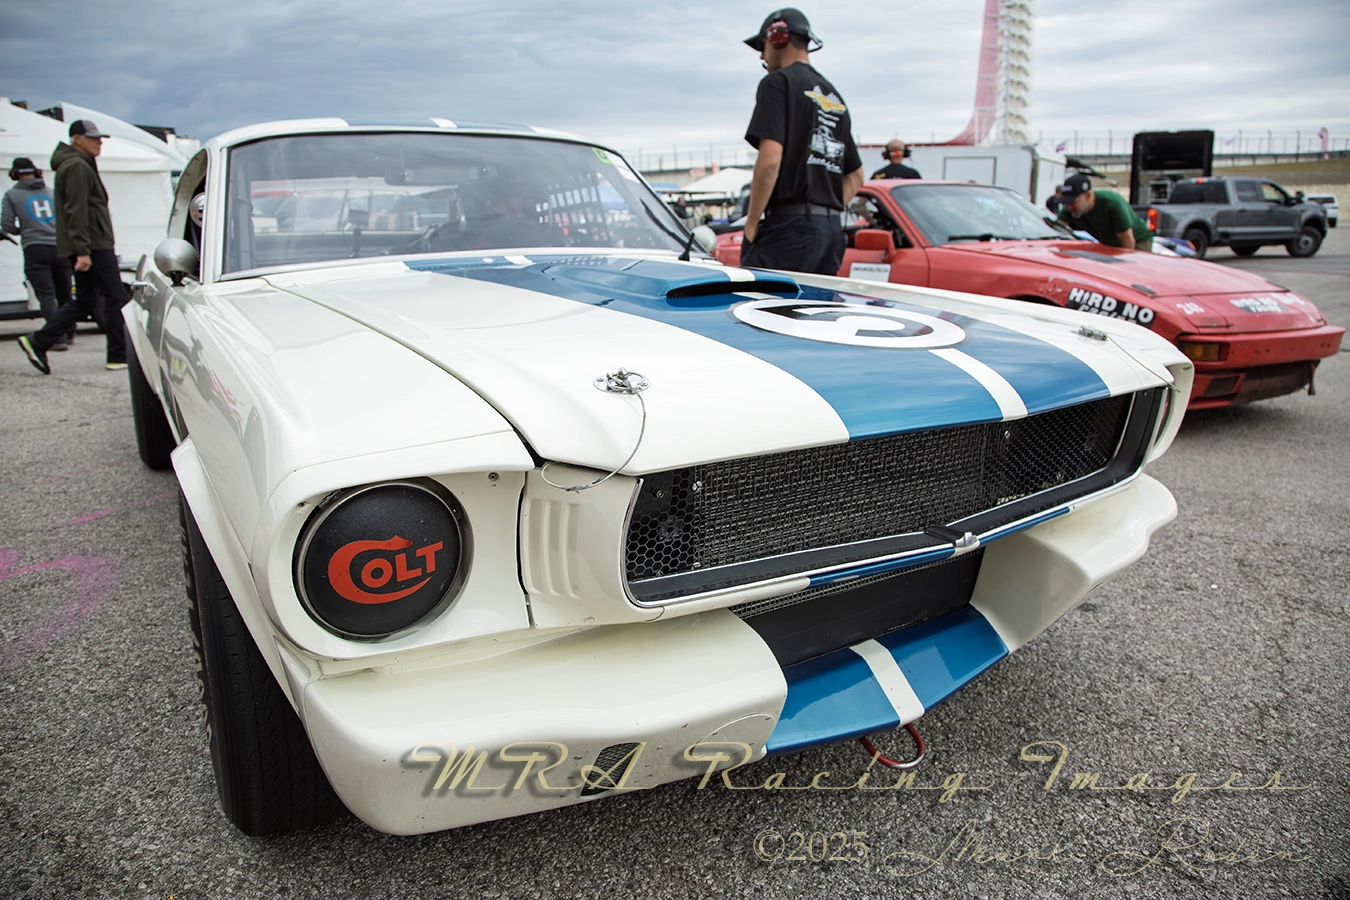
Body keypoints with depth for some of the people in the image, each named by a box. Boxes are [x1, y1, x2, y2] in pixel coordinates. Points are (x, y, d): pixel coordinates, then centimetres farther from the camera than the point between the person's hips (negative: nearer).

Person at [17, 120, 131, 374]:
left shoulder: (81, 165, 21)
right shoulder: (77, 167, -11)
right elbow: (77, 212, -19)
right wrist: (83, 251, -23)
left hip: (89, 247, 10)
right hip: (93, 246, -10)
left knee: (84, 301, 11)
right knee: (116, 297, -6)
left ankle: (37, 342, 9)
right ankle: (119, 356, -3)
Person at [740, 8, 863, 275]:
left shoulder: (778, 83, -2)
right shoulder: (834, 96, 23)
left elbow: (770, 160, -16)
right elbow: (855, 176, 25)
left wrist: (751, 223, -10)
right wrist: (827, 214, 18)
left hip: (789, 226, -8)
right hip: (832, 229, 8)